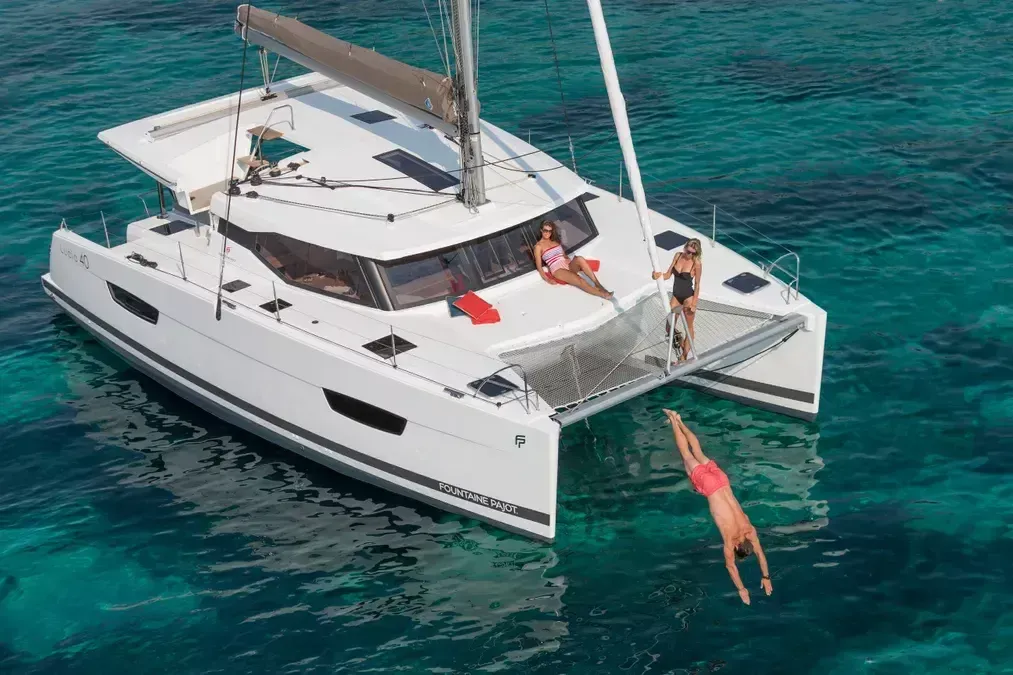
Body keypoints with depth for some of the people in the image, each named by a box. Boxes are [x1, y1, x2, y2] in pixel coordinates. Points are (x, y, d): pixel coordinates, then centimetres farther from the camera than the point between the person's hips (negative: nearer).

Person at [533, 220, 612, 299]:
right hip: (557, 270, -5)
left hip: (568, 265, 5)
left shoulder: (556, 241, 22)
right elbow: (539, 266, -1)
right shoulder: (538, 246, 3)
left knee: (579, 259, -32)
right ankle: (602, 294, -41)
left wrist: (570, 260, 3)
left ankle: (598, 284, -37)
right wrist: (547, 279, -14)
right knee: (578, 280, -34)